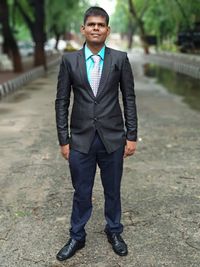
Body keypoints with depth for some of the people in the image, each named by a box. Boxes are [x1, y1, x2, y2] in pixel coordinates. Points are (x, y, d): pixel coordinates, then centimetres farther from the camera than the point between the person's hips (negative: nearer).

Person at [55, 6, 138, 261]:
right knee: (81, 193, 12)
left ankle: (114, 231, 37)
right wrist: (63, 140, -2)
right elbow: (61, 101, 1)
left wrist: (132, 136, -2)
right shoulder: (69, 59, -1)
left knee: (112, 190, 15)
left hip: (113, 138, 0)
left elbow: (129, 98, 1)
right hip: (81, 139, 0)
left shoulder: (120, 58, -1)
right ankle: (77, 237, 31)